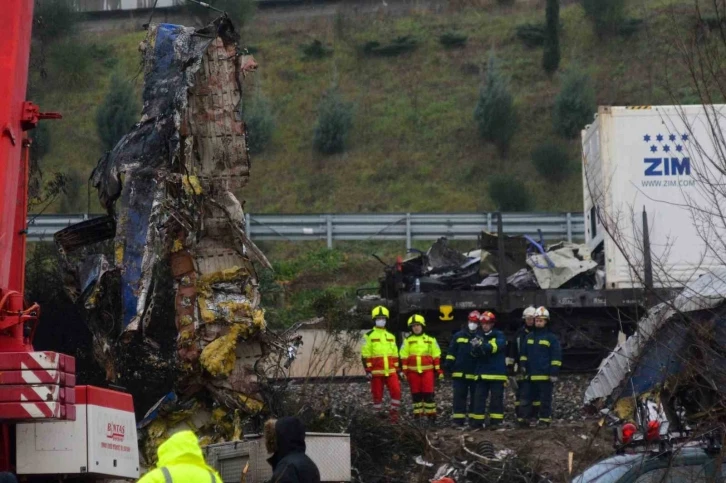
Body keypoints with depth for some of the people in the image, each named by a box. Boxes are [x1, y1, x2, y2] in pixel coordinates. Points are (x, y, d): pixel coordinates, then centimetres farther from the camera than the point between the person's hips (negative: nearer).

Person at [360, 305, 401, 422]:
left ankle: (394, 412, -1)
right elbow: (365, 354, -3)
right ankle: (379, 414, 12)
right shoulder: (369, 336, 1)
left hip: (390, 371, 3)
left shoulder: (391, 336, 17)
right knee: (377, 394, 1)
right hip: (376, 372, -3)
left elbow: (395, 354, 21)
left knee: (396, 391, -12)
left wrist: (397, 370, 17)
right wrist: (368, 370, -9)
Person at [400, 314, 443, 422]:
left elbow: (436, 356, 8)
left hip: (427, 370, -1)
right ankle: (417, 414, 10)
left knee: (428, 393, -6)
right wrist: (404, 371, -2)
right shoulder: (407, 341, 7)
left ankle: (431, 414, -1)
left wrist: (438, 370, 4)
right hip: (413, 371, 1)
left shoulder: (430, 340, 8)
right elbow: (404, 357, 5)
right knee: (416, 394, 5)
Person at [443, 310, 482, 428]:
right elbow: (451, 352, 8)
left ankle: (474, 419, 10)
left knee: (475, 397, 4)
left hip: (475, 374, -1)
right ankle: (458, 420, 1)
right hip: (460, 373, 1)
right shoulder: (458, 336, 8)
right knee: (459, 396, 0)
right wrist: (448, 365, 3)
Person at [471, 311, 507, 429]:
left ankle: (495, 421, 2)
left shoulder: (499, 335, 0)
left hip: (497, 373, -4)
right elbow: (475, 352, 4)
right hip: (482, 373, 4)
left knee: (496, 398, -1)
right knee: (480, 397, 1)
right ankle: (478, 422, 3)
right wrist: (476, 349, -21)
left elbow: (497, 346, -20)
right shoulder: (480, 336, 14)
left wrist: (484, 346, -36)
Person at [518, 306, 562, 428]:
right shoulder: (530, 336, 14)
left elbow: (556, 356, -5)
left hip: (545, 375, -5)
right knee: (527, 397, 4)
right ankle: (525, 419, 8)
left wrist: (554, 372, -10)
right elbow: (524, 354, 21)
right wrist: (523, 367, 13)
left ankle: (544, 420, 6)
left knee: (545, 399, 0)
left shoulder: (551, 337, -3)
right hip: (531, 375, 5)